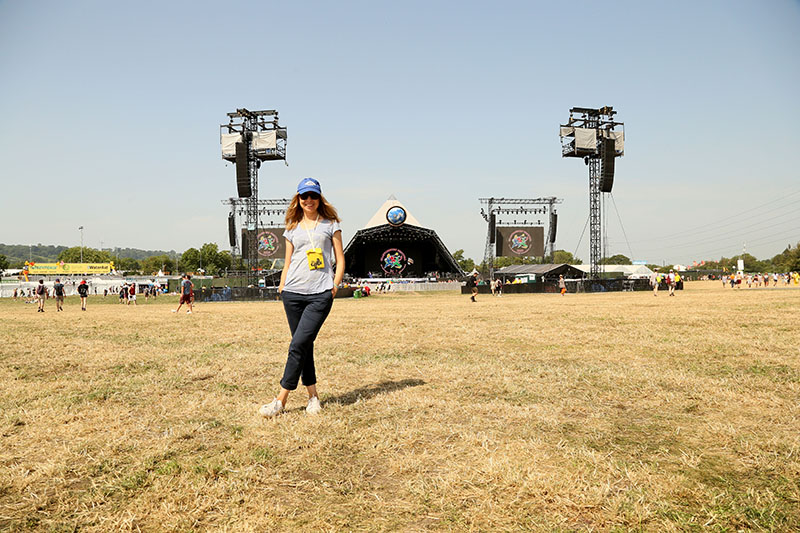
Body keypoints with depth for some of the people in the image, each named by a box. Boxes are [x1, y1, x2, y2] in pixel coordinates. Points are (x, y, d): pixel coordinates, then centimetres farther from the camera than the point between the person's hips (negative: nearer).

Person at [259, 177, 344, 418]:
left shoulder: (330, 224, 10)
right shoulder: (292, 228, 16)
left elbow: (340, 259, 9)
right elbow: (288, 263, 19)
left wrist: (335, 285, -3)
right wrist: (281, 287, 7)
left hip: (321, 294, -3)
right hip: (294, 292, 3)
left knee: (299, 344, -11)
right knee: (304, 346, 5)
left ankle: (281, 400, -5)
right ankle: (313, 396, 16)